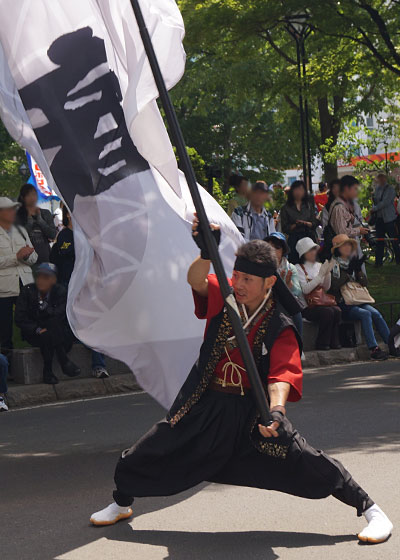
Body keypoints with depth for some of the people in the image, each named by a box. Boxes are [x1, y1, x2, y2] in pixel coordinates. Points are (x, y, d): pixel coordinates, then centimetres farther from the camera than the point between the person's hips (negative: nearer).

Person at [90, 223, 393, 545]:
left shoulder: (279, 328, -16)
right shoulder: (224, 297, -8)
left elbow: (282, 374, -28)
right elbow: (196, 280, -27)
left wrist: (276, 411, -48)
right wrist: (206, 254, -49)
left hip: (251, 411, -3)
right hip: (204, 407, 3)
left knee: (308, 464, -14)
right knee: (138, 460, 7)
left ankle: (370, 509, 3)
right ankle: (121, 505, 38)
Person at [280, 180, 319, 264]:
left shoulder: (309, 205, 14)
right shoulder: (286, 208, 4)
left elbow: (315, 223, 8)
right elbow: (284, 228, -1)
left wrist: (307, 224, -11)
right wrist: (295, 225, -15)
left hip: (309, 238, 2)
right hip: (294, 239, -2)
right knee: (295, 263, -8)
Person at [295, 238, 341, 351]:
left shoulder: (318, 266, 16)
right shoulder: (298, 268, -3)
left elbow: (326, 288, 12)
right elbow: (305, 289, -16)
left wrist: (327, 273, -4)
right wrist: (320, 275, -18)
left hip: (321, 303, 5)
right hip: (306, 307, -5)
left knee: (337, 310, -24)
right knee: (327, 312, -30)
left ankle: (334, 343, -16)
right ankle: (322, 344, -18)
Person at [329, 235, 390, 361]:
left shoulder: (353, 262, 20)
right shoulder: (332, 264, 0)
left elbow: (364, 284, 13)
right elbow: (334, 286, -15)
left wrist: (359, 270, -3)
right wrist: (348, 272, -18)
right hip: (342, 304, -6)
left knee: (375, 313, -19)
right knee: (366, 314, -28)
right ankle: (373, 349, -33)